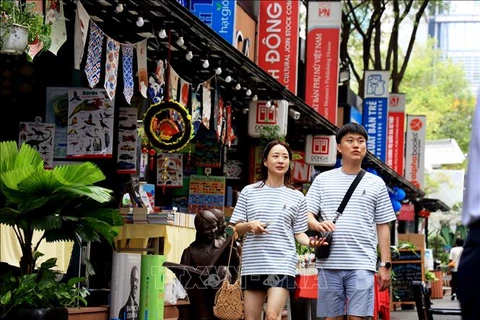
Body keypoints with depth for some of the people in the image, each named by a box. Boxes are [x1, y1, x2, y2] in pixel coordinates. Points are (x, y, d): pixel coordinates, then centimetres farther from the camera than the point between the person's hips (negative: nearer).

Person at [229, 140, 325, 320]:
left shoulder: (297, 197, 9)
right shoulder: (249, 192, 9)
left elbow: (299, 232, 9)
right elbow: (237, 228, 11)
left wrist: (310, 242, -13)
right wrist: (249, 226, -11)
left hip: (282, 264, -2)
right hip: (252, 264, 2)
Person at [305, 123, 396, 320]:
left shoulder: (376, 184, 11)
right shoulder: (323, 180, 10)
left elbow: (383, 227, 11)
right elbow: (306, 214, 7)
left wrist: (385, 265, 4)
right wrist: (317, 224, -18)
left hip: (362, 264, -1)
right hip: (329, 262, 1)